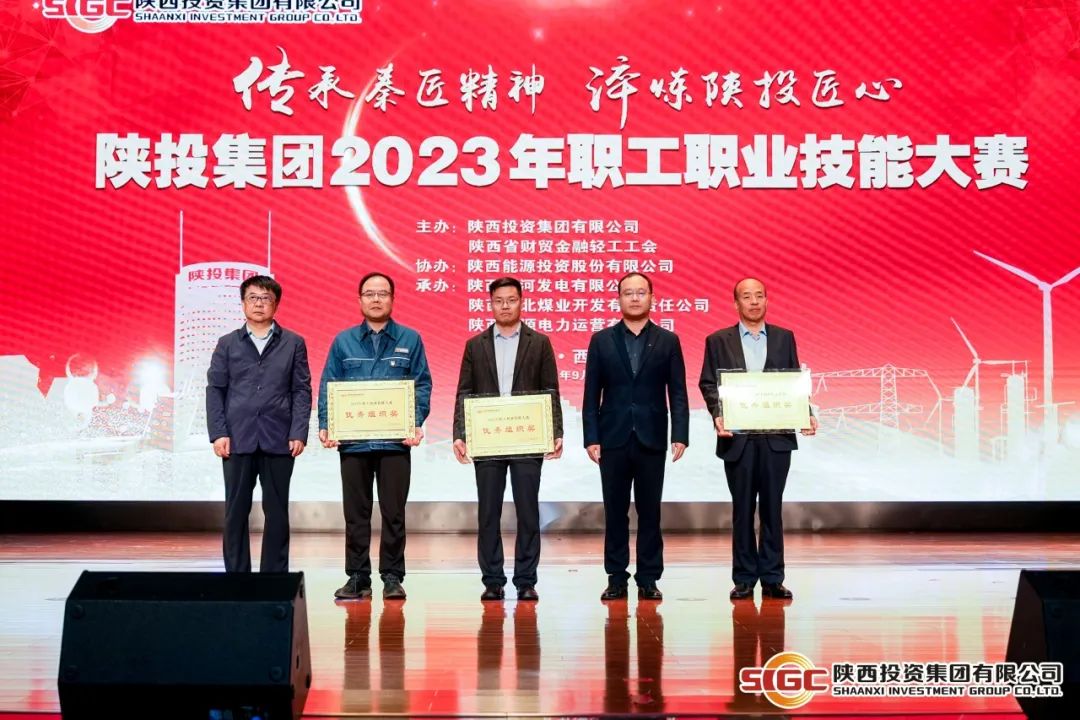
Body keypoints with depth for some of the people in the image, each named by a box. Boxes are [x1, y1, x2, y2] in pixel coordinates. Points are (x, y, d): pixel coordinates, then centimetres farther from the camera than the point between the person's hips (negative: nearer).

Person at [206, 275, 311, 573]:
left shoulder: (293, 343, 7)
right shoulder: (227, 344, 9)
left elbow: (302, 390, 4)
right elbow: (215, 389, 6)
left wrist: (299, 434, -6)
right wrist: (218, 433, -4)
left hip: (278, 441, 0)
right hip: (238, 440, 1)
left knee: (277, 512, 4)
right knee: (236, 512, 4)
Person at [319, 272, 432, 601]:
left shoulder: (410, 340, 6)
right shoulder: (343, 341, 8)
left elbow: (423, 384, 3)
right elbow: (328, 387, 6)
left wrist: (417, 423, -11)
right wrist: (325, 425, -7)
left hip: (396, 440, -1)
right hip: (352, 440, 1)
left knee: (394, 512, 3)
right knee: (355, 513, 7)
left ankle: (392, 576, 13)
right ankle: (357, 577, 15)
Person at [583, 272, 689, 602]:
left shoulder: (668, 341, 5)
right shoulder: (601, 340, 5)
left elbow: (678, 393, 2)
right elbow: (592, 394, 3)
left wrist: (680, 436, -7)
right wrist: (591, 438, -5)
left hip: (651, 439, 0)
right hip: (613, 439, 0)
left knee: (650, 511, 5)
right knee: (615, 512, 6)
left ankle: (648, 579, 12)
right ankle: (616, 578, 14)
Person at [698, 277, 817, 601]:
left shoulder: (784, 338, 10)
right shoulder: (718, 341, 6)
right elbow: (708, 383, 1)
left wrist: (806, 415, -8)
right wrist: (718, 415, -16)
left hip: (777, 437, 1)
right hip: (738, 437, -1)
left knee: (772, 508, 5)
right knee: (743, 509, 5)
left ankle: (772, 579, 12)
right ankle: (744, 579, 12)